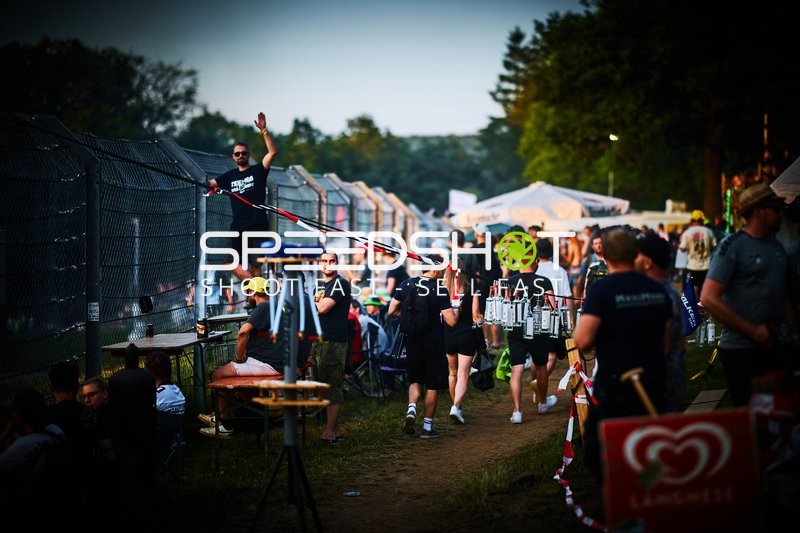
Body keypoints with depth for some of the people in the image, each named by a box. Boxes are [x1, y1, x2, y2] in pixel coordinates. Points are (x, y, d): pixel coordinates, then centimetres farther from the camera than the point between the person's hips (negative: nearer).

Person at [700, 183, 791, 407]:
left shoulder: (776, 246, 10)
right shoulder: (732, 246, -10)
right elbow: (709, 299, -16)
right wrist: (753, 331, -16)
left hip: (774, 347, 6)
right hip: (741, 350, -6)